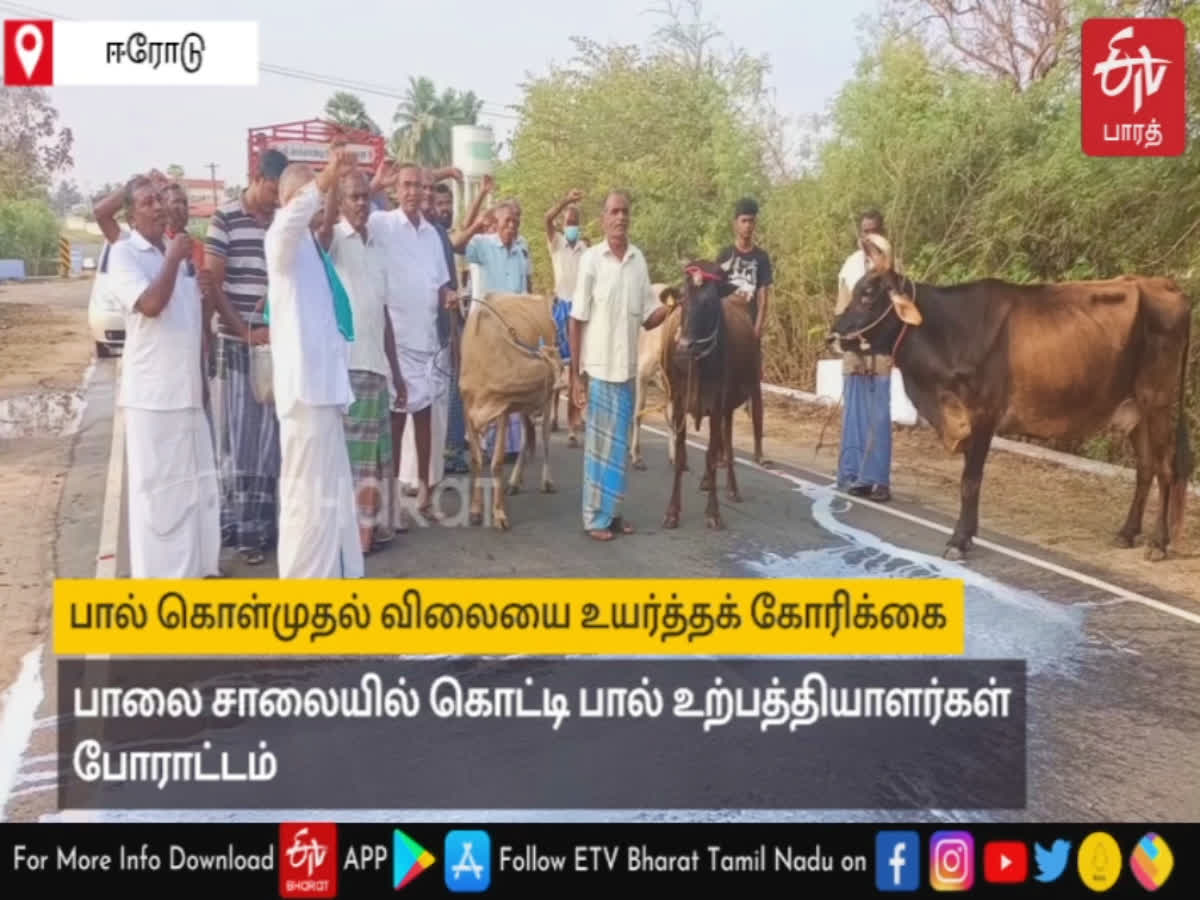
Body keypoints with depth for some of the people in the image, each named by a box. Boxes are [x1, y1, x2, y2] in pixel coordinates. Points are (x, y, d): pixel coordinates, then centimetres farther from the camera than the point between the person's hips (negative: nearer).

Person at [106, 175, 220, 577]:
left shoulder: (178, 251, 14)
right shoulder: (123, 253, -7)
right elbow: (151, 304, -23)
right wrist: (174, 258, -12)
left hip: (188, 387, 7)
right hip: (151, 391, -7)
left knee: (197, 482, 12)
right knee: (156, 486, -1)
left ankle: (198, 566, 23)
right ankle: (157, 575, 8)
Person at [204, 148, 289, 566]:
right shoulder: (225, 218, -3)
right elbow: (212, 284, -6)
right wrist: (246, 331, -13)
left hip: (278, 344, 4)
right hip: (235, 343, -3)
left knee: (271, 437, 7)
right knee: (236, 438, 2)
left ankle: (266, 524, 16)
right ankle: (239, 526, 11)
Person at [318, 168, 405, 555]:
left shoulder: (374, 247, 17)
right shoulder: (334, 239, -2)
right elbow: (323, 229, -30)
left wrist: (395, 369, 18)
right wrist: (334, 179, -42)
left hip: (376, 365, 7)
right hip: (344, 364, -7)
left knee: (375, 450, 12)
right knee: (345, 450, -4)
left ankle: (373, 525, 21)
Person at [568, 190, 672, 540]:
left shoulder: (639, 260, 7)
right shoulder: (591, 259, -7)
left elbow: (647, 318, 10)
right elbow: (576, 321, -6)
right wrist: (574, 375, -8)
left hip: (628, 367, 5)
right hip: (600, 367, -4)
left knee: (620, 444, 11)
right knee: (599, 444, 2)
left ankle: (613, 512, 22)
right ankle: (595, 517, 10)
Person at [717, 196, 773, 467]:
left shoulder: (761, 257, 5)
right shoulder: (724, 256, 4)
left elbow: (763, 296, -1)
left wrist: (758, 329, -11)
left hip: (751, 329, 1)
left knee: (755, 387, 1)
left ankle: (758, 448, 4)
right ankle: (725, 446, 7)